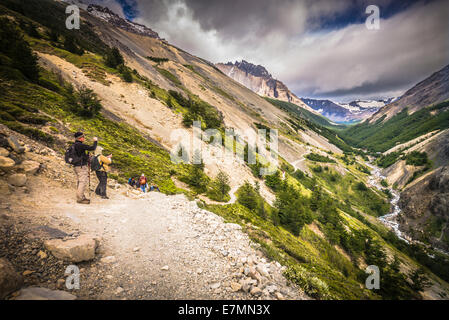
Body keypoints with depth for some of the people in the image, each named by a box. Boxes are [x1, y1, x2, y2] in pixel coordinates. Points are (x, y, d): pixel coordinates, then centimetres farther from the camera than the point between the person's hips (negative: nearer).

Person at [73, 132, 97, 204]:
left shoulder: (75, 145, 14)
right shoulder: (80, 145, -16)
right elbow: (92, 148, -17)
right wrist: (95, 141, -3)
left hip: (77, 166, 10)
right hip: (81, 166, -10)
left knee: (80, 182, 13)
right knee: (83, 182, -8)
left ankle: (81, 197, 20)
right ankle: (80, 199, -7)